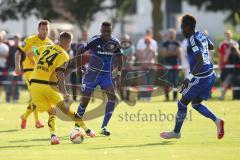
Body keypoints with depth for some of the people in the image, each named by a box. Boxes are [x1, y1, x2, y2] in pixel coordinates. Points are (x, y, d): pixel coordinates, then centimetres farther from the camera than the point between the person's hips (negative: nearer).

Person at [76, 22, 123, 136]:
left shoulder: (115, 43, -4)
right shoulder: (95, 41, -15)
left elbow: (119, 57, 10)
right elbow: (80, 51, -7)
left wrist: (118, 75, 5)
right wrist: (79, 67, -5)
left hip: (106, 75, 3)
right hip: (92, 74, -3)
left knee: (113, 98, -16)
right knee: (85, 100, 0)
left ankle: (104, 127, -11)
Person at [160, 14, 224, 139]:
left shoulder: (193, 41, -20)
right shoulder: (201, 35, 6)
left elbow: (200, 62, -28)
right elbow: (211, 46, 26)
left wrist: (189, 78, -31)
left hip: (200, 77, -9)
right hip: (210, 75, 9)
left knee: (182, 104, 7)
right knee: (196, 103, 20)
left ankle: (176, 132, 20)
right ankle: (217, 120, 2)